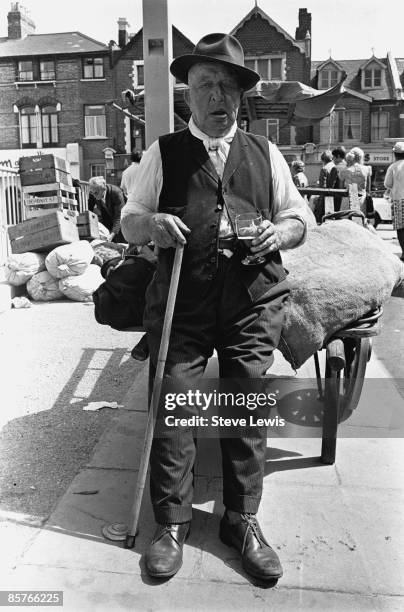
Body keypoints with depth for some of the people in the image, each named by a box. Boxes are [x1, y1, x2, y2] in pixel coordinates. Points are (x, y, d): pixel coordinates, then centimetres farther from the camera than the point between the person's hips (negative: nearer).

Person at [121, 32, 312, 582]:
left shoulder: (266, 155, 13)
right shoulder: (163, 153, 9)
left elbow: (299, 218, 17)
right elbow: (129, 221, 9)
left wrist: (280, 232, -7)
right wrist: (151, 222, -15)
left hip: (254, 299, 2)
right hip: (181, 299, -1)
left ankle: (243, 520, 25)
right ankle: (171, 524, 19)